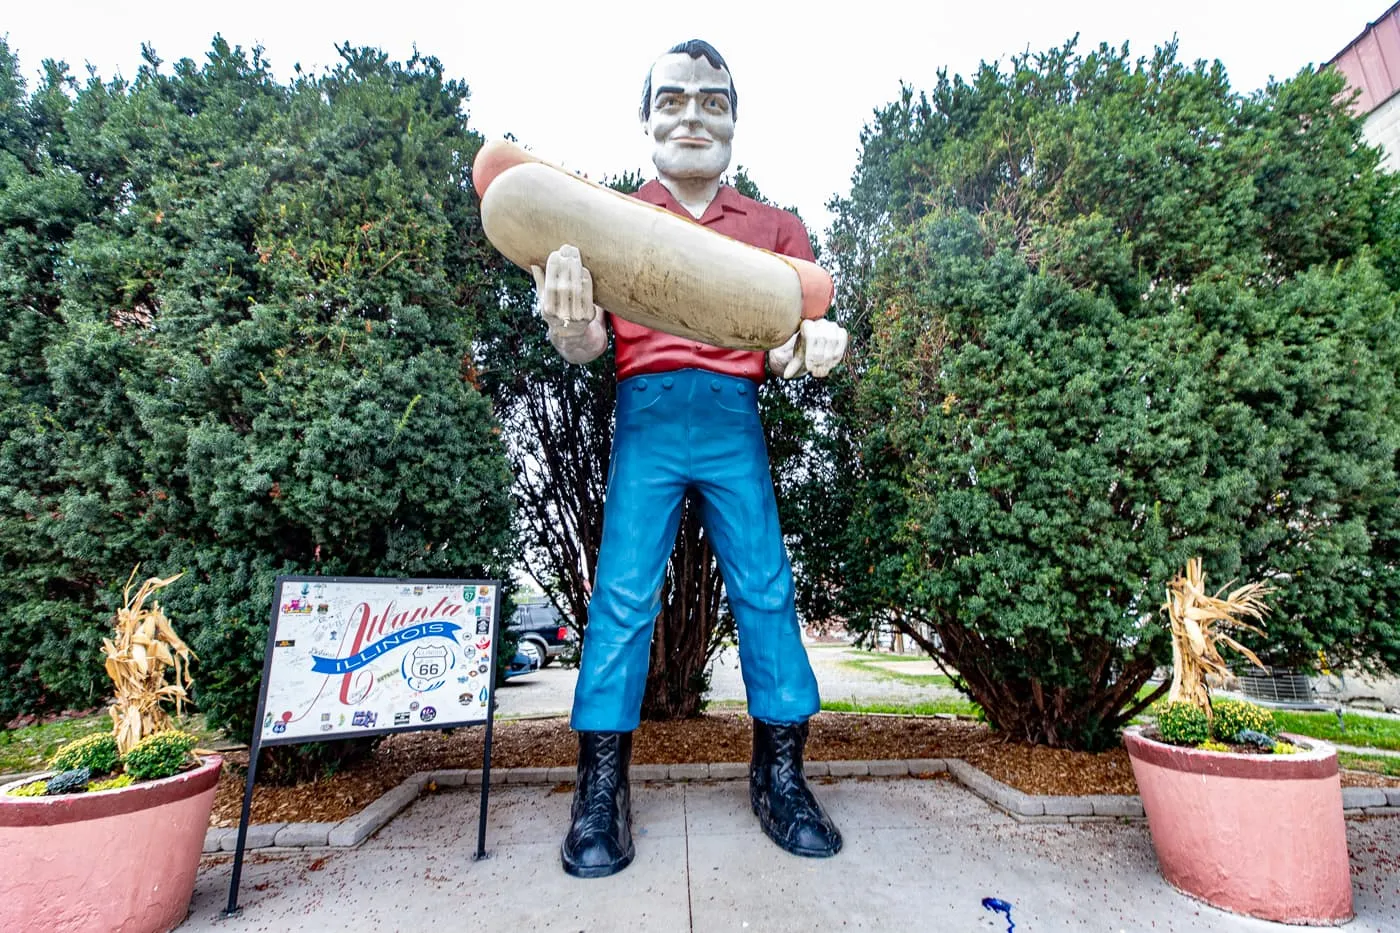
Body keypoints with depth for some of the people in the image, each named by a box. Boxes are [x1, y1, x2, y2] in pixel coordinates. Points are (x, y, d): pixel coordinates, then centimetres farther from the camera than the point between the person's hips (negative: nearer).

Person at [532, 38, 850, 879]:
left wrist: (815, 344, -18)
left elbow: (800, 329, 6)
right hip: (647, 413, 0)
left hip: (735, 415, 1)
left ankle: (781, 775, 15)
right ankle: (601, 790, 8)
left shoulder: (774, 226, 15)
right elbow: (587, 344, 2)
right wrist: (569, 325, -22)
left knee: (765, 588, -1)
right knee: (623, 592, -4)